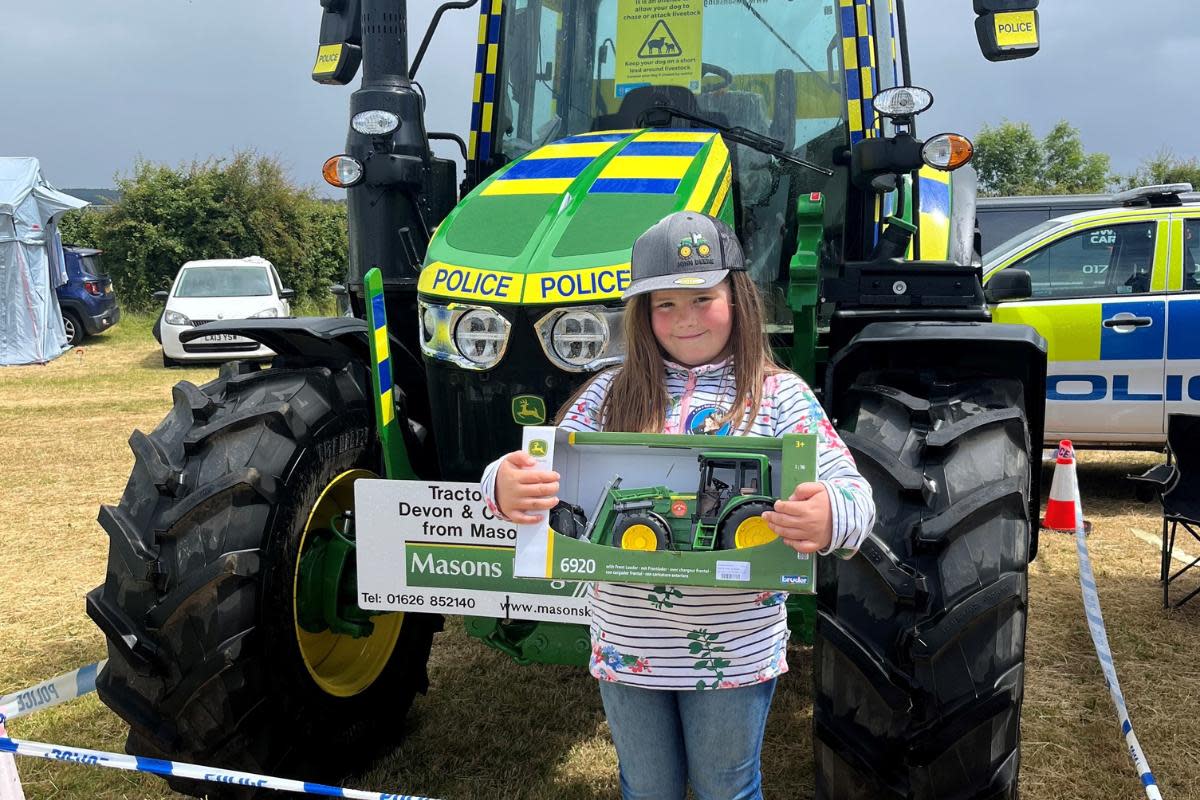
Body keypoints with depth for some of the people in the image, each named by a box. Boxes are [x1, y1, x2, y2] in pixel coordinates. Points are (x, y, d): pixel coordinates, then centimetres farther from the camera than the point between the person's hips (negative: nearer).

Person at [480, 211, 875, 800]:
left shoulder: (779, 395, -7)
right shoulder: (613, 393, -1)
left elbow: (852, 493, -12)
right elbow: (546, 471, -4)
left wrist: (831, 520, -35)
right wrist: (505, 486, -28)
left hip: (735, 653, -2)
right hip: (628, 650, 2)